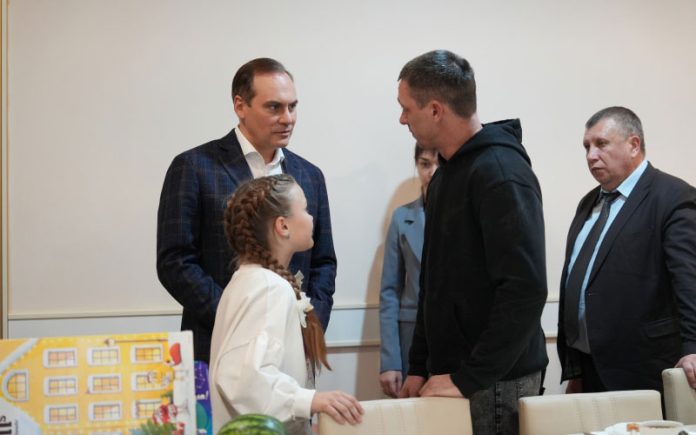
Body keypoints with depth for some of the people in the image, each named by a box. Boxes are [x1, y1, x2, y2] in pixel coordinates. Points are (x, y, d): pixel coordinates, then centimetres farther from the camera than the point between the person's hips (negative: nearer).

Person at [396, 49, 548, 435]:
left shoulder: (500, 172, -16)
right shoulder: (447, 172, 12)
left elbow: (526, 288, -24)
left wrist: (469, 379, -22)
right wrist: (419, 367, 12)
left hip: (495, 384, -8)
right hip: (449, 374, 8)